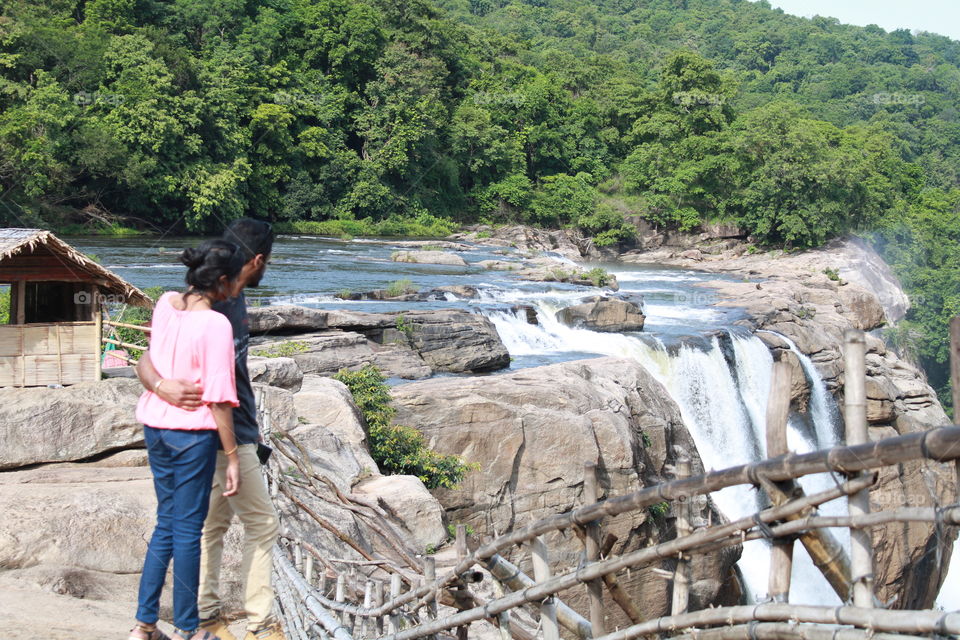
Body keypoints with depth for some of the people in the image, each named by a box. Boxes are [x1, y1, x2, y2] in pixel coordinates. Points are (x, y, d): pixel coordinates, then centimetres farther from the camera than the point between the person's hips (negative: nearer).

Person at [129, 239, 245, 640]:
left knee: (166, 524, 17)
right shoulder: (216, 325, -18)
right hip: (193, 432, -7)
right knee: (188, 529, 5)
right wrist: (232, 457, -11)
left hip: (154, 426, 7)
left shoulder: (166, 303, 2)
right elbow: (219, 398, -17)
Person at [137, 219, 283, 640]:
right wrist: (163, 388, -46)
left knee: (215, 522, 15)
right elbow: (150, 362, -24)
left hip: (237, 428, 9)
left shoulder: (235, 299, 6)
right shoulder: (208, 307, -23)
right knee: (262, 524, -2)